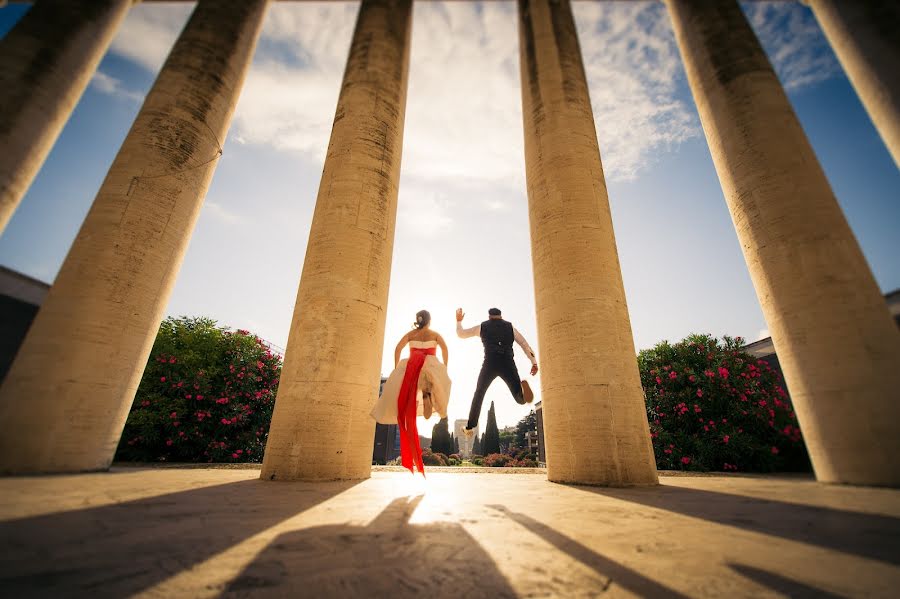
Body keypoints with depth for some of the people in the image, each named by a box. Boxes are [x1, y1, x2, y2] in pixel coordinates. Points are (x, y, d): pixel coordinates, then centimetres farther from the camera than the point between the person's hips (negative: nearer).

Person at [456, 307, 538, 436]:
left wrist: (459, 321, 44)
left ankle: (470, 427, 17)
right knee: (521, 399, 5)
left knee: (479, 394, 22)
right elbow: (525, 344, 12)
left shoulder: (482, 326, 19)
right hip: (508, 364, 0)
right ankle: (522, 387, -32)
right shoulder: (510, 327, 21)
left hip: (490, 364, 0)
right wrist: (534, 363, 10)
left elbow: (461, 334, 27)